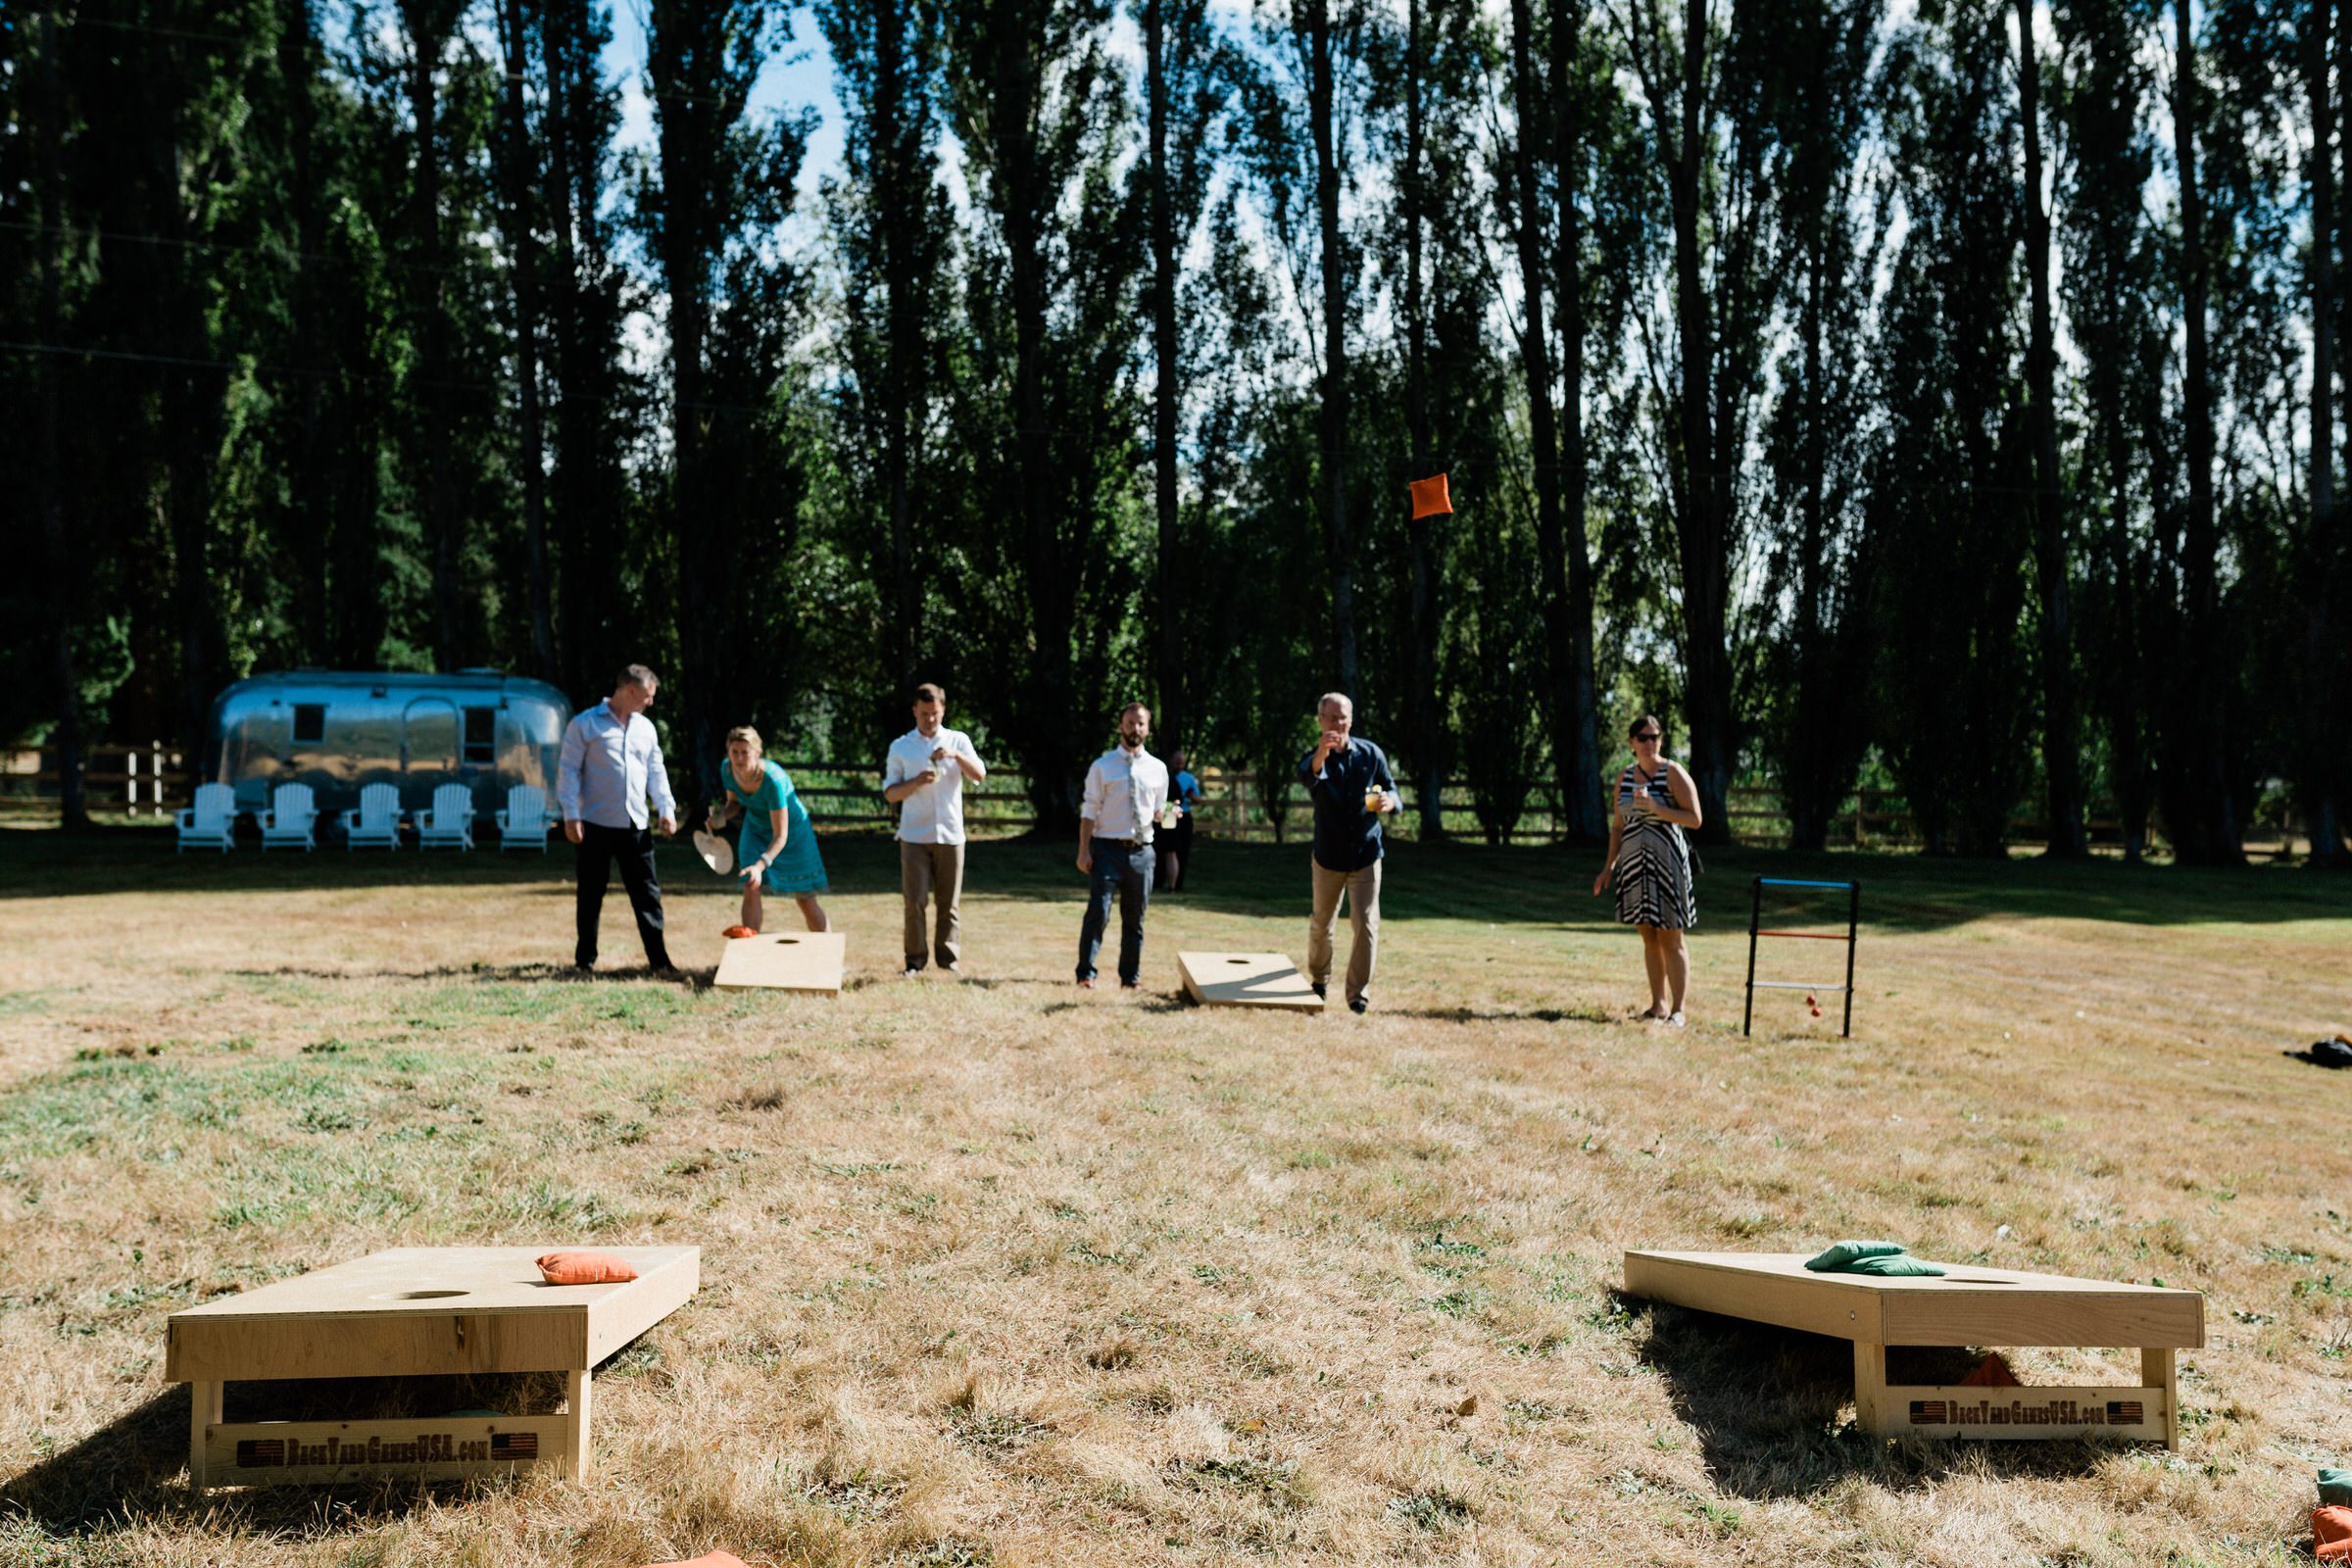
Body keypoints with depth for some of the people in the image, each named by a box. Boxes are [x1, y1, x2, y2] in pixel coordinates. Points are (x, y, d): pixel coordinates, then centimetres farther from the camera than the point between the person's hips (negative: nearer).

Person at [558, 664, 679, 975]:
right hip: (595, 825, -4)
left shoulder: (646, 728, 14)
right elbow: (568, 771, -6)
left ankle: (658, 958, 4)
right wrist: (570, 815, -13)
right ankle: (585, 960, 15)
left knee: (648, 894, 1)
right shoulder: (585, 724, -4)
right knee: (591, 895, 5)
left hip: (636, 826, 4)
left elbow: (656, 772, 17)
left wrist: (666, 809, 4)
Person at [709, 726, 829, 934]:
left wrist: (760, 865, -48)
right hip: (756, 830, 5)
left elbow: (780, 836, -36)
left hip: (792, 831, -5)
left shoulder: (773, 780, -37)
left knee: (805, 900, 1)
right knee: (750, 891, -8)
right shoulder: (727, 770, -19)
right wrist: (722, 816, -19)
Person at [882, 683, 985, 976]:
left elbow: (980, 775, -3)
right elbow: (890, 793, 5)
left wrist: (955, 755, -20)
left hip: (950, 833, 1)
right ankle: (915, 961, 3)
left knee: (949, 902, 2)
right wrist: (916, 782, -13)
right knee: (915, 900, -5)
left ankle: (950, 960, 10)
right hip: (914, 834, 0)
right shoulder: (900, 747, 8)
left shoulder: (958, 740, 9)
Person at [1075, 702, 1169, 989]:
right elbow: (1090, 811, -3)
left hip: (1141, 850, 3)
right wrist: (1083, 851, -10)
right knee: (1098, 913, -9)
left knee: (1135, 917, 10)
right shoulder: (1102, 766, 0)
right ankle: (1086, 973, -2)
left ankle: (1130, 975, 21)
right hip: (1107, 848, -3)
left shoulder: (1157, 768, 9)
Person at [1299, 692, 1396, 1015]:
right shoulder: (1314, 758, -13)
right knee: (1321, 922, 15)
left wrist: (1389, 801, -21)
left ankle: (1359, 992, 2)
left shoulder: (1371, 753, -5)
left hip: (1366, 854, 0)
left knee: (1365, 924, -8)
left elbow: (1390, 788, 6)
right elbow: (1306, 775, -38)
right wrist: (1320, 755, -63)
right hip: (1328, 854, 0)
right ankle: (1319, 979, 38)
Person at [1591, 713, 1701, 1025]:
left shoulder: (1673, 774, -5)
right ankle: (1658, 1005, 15)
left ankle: (1678, 1009, 0)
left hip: (1667, 864, -5)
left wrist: (1655, 808, -20)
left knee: (1671, 939, -4)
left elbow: (1695, 819, -10)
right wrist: (1609, 867, 14)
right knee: (1649, 938, 8)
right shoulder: (1624, 778, 11)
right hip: (1634, 865, 5)